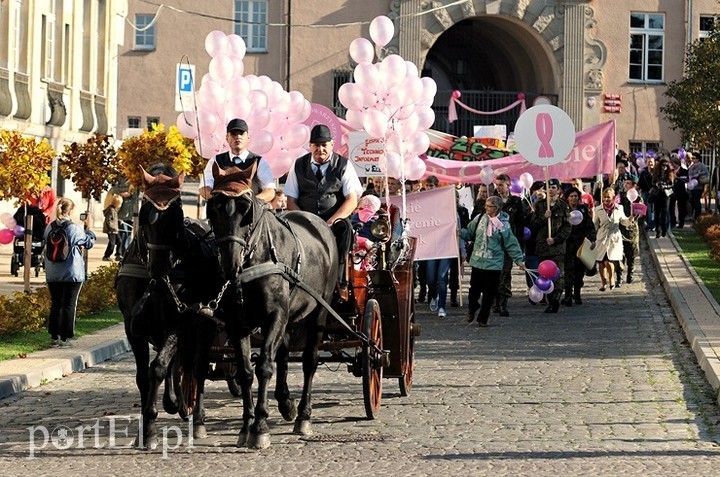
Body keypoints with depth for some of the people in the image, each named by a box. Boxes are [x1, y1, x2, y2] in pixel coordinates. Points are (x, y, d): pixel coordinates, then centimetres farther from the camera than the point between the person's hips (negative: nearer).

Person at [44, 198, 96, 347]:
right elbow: (89, 242, 1)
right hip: (72, 273, -4)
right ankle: (64, 338, 2)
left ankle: (54, 337, 13)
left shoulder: (49, 228, -1)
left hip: (53, 274, 4)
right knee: (69, 305, 3)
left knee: (55, 304, 12)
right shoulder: (75, 229, -13)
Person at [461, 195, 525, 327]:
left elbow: (512, 244, -3)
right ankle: (472, 307, 35)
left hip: (494, 265, -2)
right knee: (474, 290, 6)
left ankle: (483, 318, 17)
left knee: (489, 293, 4)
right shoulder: (480, 219, 2)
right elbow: (469, 233, 14)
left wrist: (519, 260, -5)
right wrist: (461, 232, -5)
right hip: (477, 262, 2)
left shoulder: (503, 224, -6)